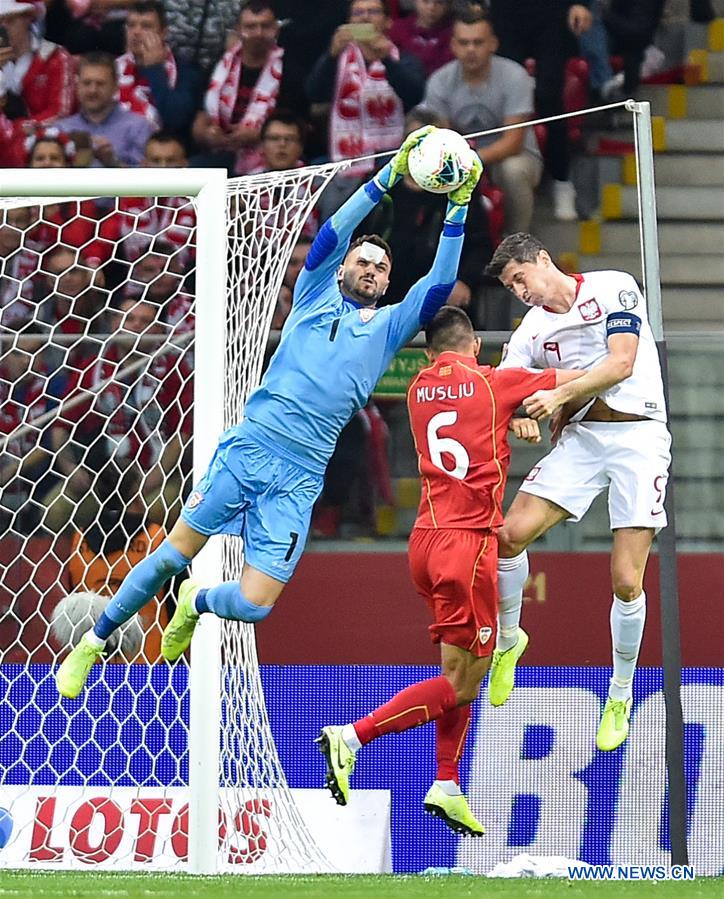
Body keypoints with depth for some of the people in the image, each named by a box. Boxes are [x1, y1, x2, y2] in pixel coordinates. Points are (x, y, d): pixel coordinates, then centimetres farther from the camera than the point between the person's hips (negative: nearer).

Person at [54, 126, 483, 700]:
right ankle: (94, 643, 14)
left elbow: (440, 285, 3)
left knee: (254, 604, -9)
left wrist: (458, 207, -5)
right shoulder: (317, 296, 13)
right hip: (249, 448, -1)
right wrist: (390, 175, -10)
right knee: (177, 552, -3)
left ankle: (197, 604, 25)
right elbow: (334, 233, -1)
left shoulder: (389, 327, 16)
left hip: (301, 478, 1)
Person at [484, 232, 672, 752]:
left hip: (638, 434, -4)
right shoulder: (531, 331, 10)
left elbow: (621, 363, -12)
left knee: (627, 582, -8)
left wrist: (560, 395, -22)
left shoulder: (614, 288, -2)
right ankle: (508, 639, 14)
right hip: (581, 436, 5)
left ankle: (620, 697, 11)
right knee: (511, 534, -13)